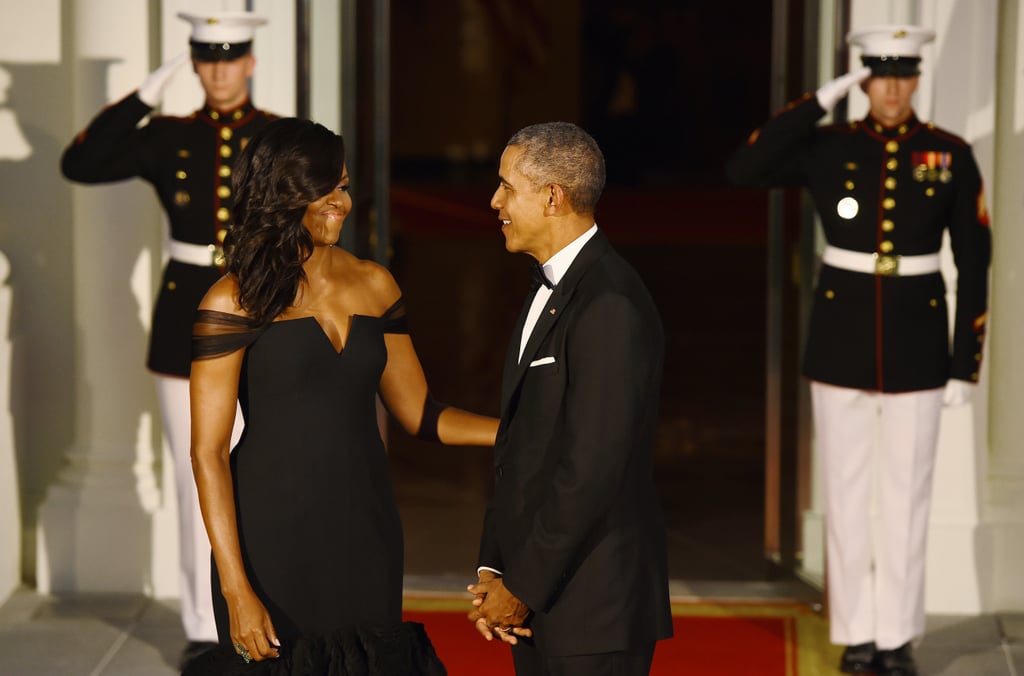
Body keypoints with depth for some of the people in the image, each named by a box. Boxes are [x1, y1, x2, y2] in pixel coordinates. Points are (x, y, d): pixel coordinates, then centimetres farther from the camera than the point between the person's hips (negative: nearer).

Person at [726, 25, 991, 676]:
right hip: (842, 337, 0)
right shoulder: (829, 147, -2)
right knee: (847, 489, 5)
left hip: (916, 340, 0)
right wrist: (820, 101, -18)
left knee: (907, 492, 4)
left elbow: (974, 264, -1)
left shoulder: (952, 155, -4)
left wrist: (966, 366, -5)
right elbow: (743, 170, -18)